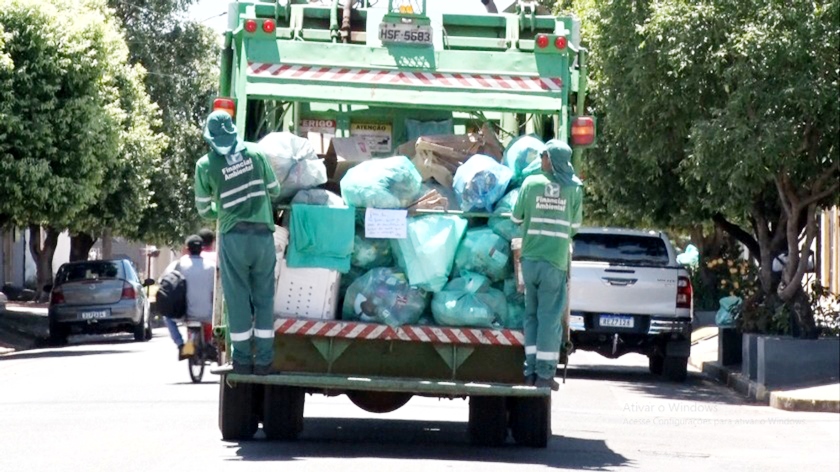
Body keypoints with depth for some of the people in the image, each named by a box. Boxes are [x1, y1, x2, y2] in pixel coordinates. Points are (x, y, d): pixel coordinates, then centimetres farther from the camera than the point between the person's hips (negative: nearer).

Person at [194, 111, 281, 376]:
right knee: (264, 298, 8)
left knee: (238, 299, 5)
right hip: (263, 234, 2)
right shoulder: (255, 153, 4)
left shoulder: (205, 165, 0)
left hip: (233, 237, -2)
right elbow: (275, 191, 13)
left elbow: (203, 209, 9)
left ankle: (243, 361, 6)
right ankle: (263, 361, 7)